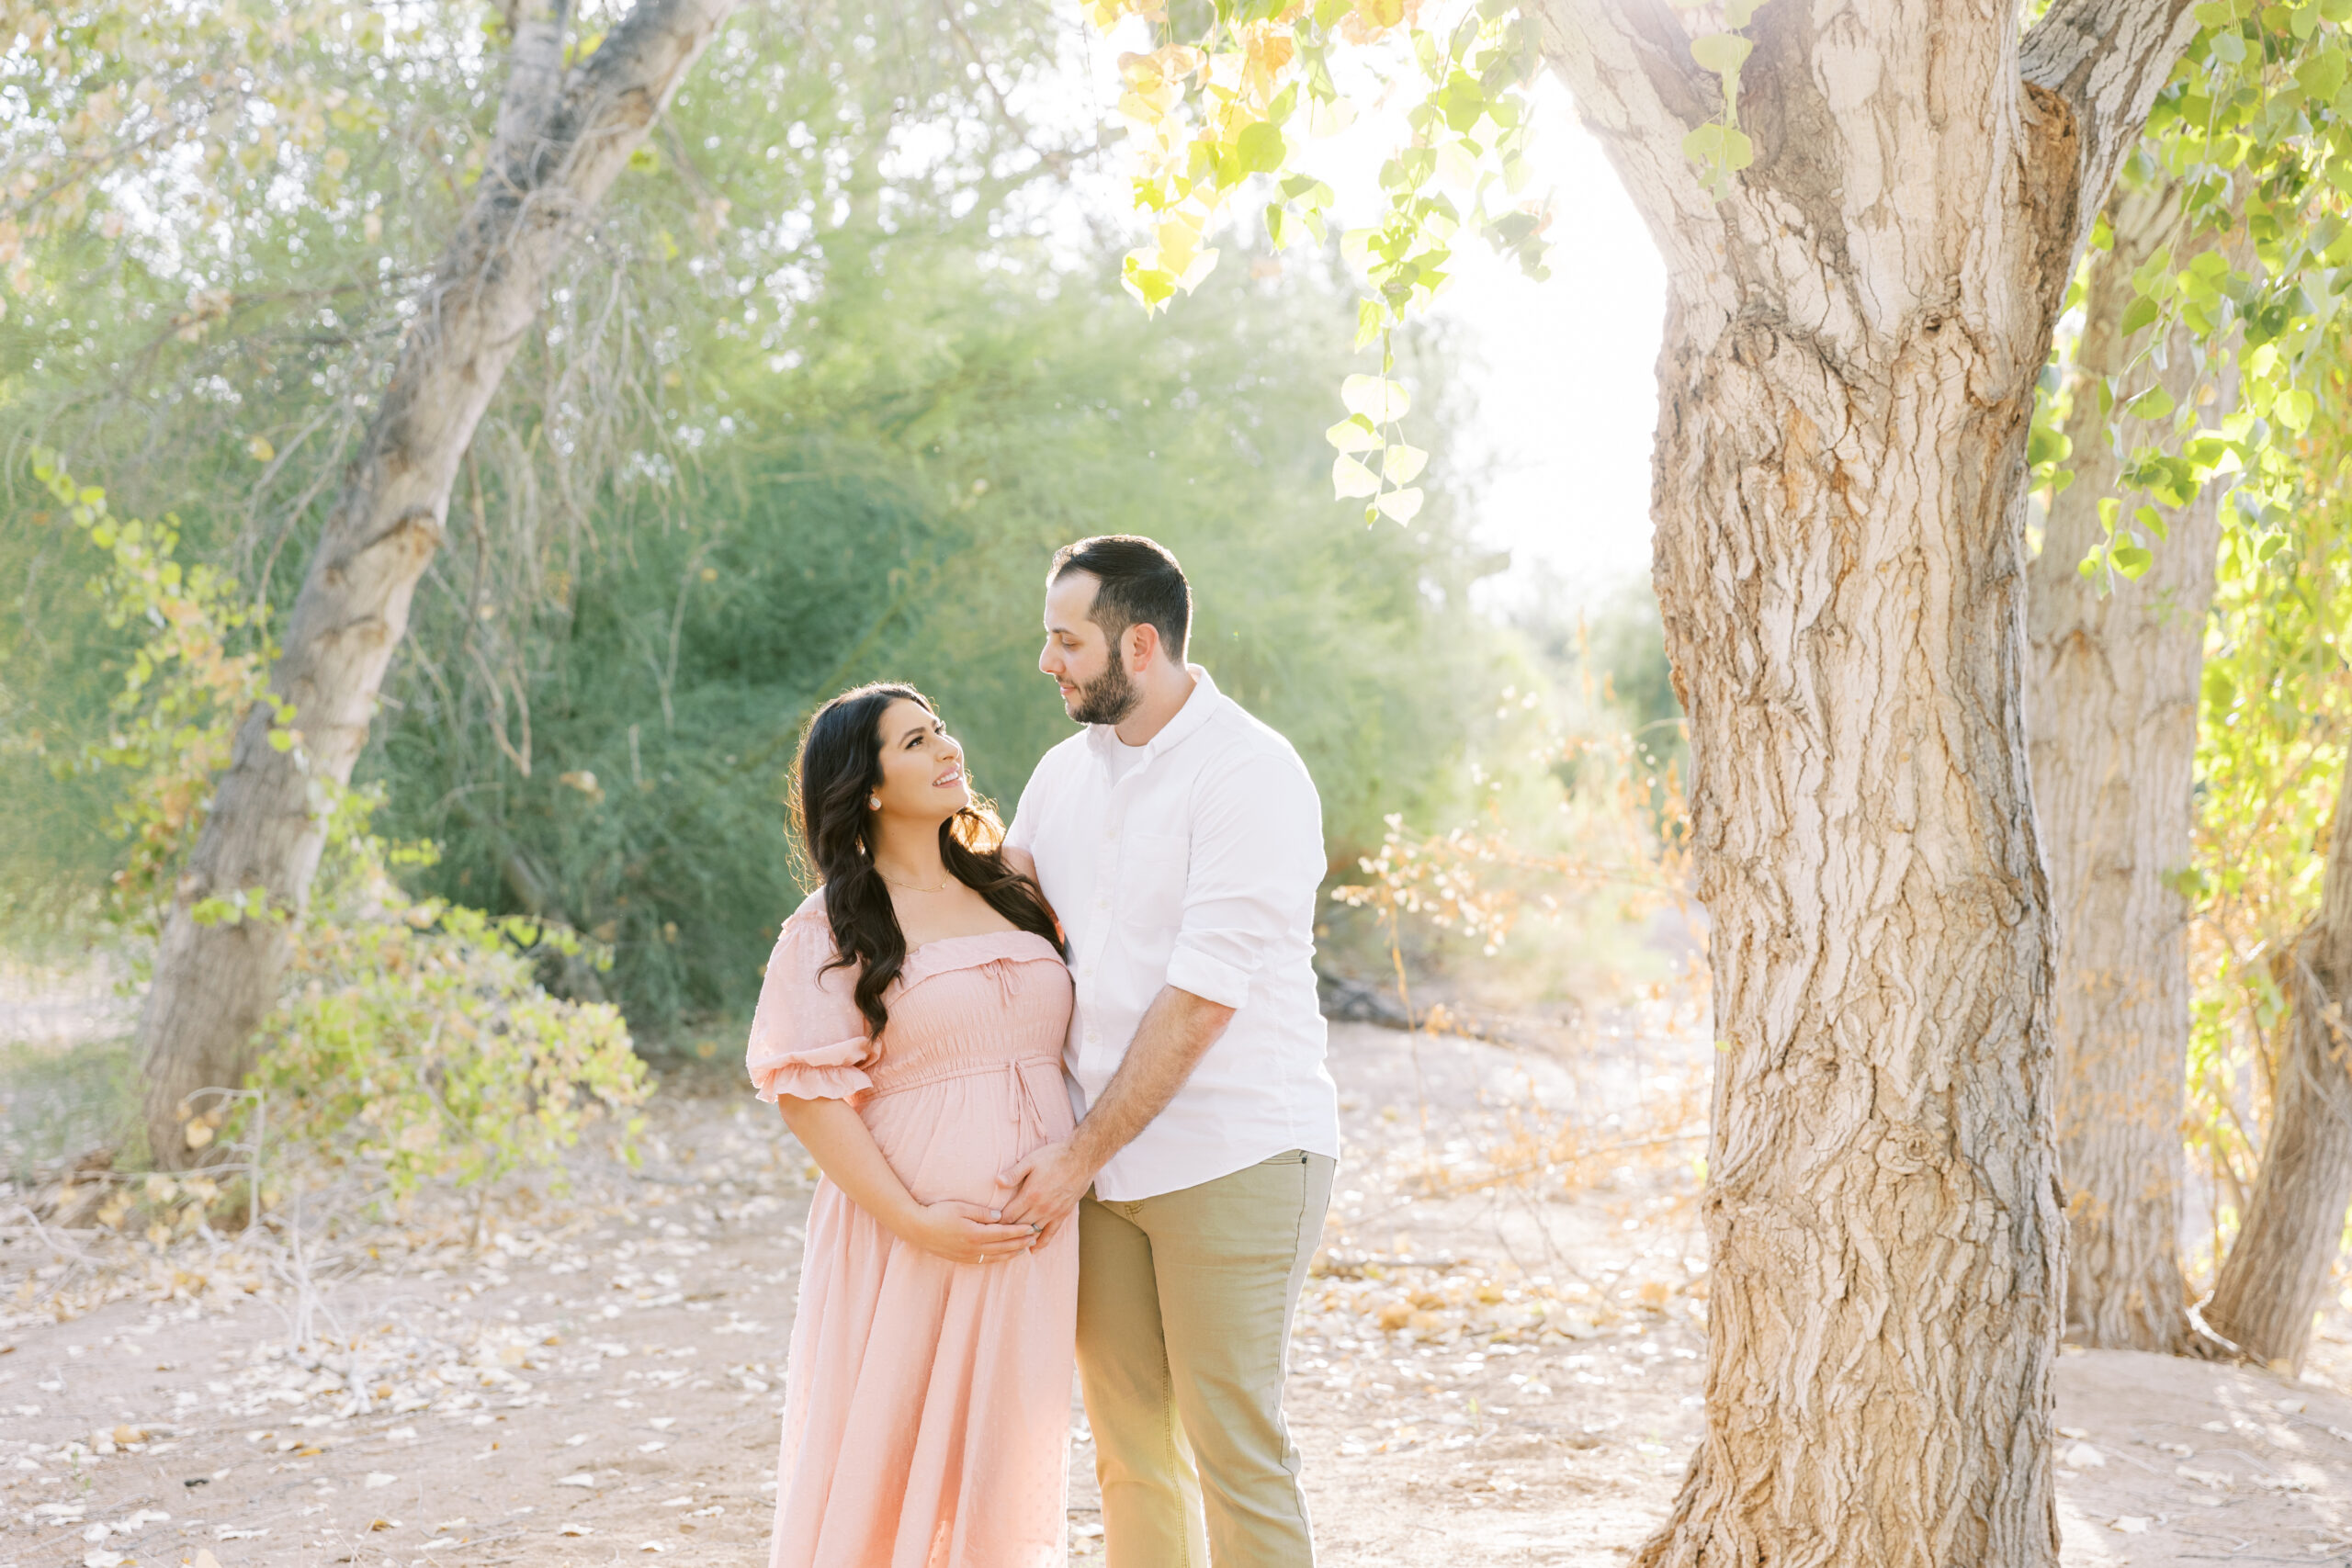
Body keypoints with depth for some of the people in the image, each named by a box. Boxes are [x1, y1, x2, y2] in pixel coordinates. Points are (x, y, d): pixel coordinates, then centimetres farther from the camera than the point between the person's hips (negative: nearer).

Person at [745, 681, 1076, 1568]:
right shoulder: (834, 927, -3)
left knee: (1004, 1463, 9)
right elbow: (806, 1093, -10)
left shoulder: (1011, 894, 13)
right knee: (881, 1458, 1)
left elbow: (1062, 1046, 19)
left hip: (1031, 1235, 5)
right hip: (910, 1239, -5)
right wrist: (912, 1220, -17)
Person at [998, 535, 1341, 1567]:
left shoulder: (1250, 774, -12)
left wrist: (1080, 1154, -14)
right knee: (1128, 1447, 9)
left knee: (1231, 1449, -5)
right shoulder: (1068, 769, 11)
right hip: (1099, 1162, 7)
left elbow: (1200, 1002, -16)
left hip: (1232, 1159, -7)